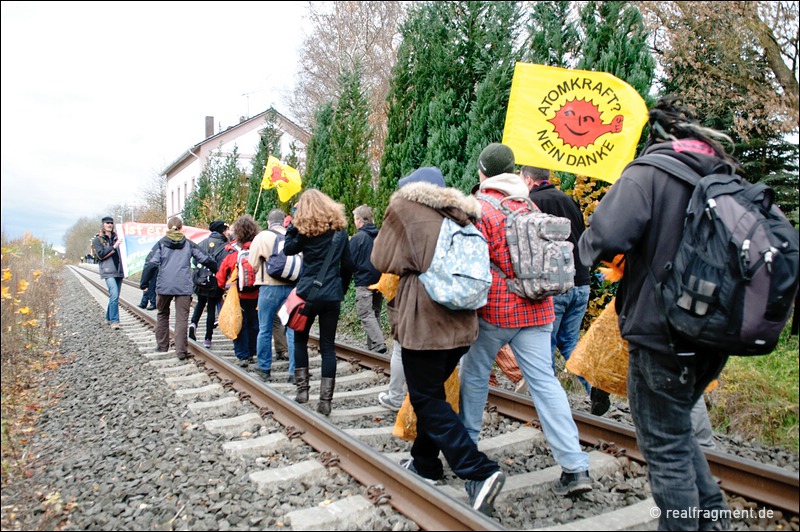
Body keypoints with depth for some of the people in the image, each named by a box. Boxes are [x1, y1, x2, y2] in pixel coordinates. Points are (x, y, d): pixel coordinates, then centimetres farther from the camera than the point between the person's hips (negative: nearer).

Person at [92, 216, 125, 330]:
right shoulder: (98, 239, 3)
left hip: (119, 270, 6)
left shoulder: (116, 237, 16)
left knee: (114, 296, 11)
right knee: (114, 295, -18)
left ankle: (109, 318, 25)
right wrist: (114, 247, -15)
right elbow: (101, 254, -10)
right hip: (108, 271, -5)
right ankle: (114, 320, -15)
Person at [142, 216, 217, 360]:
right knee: (182, 318, 0)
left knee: (162, 314, 20)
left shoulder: (161, 243, 5)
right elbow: (205, 259, 6)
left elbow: (151, 263, -4)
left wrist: (144, 282, 1)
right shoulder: (189, 244, 7)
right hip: (184, 287, -1)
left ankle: (162, 345, 27)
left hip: (164, 286, 1)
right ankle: (181, 351, -4)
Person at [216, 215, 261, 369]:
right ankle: (252, 352, 27)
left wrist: (223, 286, 16)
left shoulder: (233, 251, -10)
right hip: (256, 294, 2)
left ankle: (242, 356, 8)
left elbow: (221, 273, -1)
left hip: (238, 294, -2)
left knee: (239, 324, 8)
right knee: (254, 324, 16)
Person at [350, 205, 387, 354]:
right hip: (379, 282, 6)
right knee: (375, 314, 14)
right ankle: (372, 345, 19)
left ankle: (379, 344, -16)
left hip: (364, 282, -6)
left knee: (366, 315, -4)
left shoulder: (357, 238, -12)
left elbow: (350, 262, -9)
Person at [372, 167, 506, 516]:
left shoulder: (405, 207, -2)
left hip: (424, 321, -7)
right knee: (431, 393, 20)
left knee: (427, 400, 1)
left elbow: (382, 260, 0)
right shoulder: (461, 216, 13)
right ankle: (425, 462, 32)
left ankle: (479, 472, -7)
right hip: (461, 323, 7)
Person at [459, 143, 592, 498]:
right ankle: (575, 467, 0)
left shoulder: (480, 209, -9)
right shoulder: (530, 206, 11)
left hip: (494, 309, -5)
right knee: (544, 381, 3)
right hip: (535, 309, 5)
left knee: (474, 375, 14)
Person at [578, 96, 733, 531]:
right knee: (678, 431, 27)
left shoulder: (649, 173, -14)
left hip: (661, 334, -8)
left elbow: (606, 236, -29)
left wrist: (586, 247, -7)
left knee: (665, 447, 8)